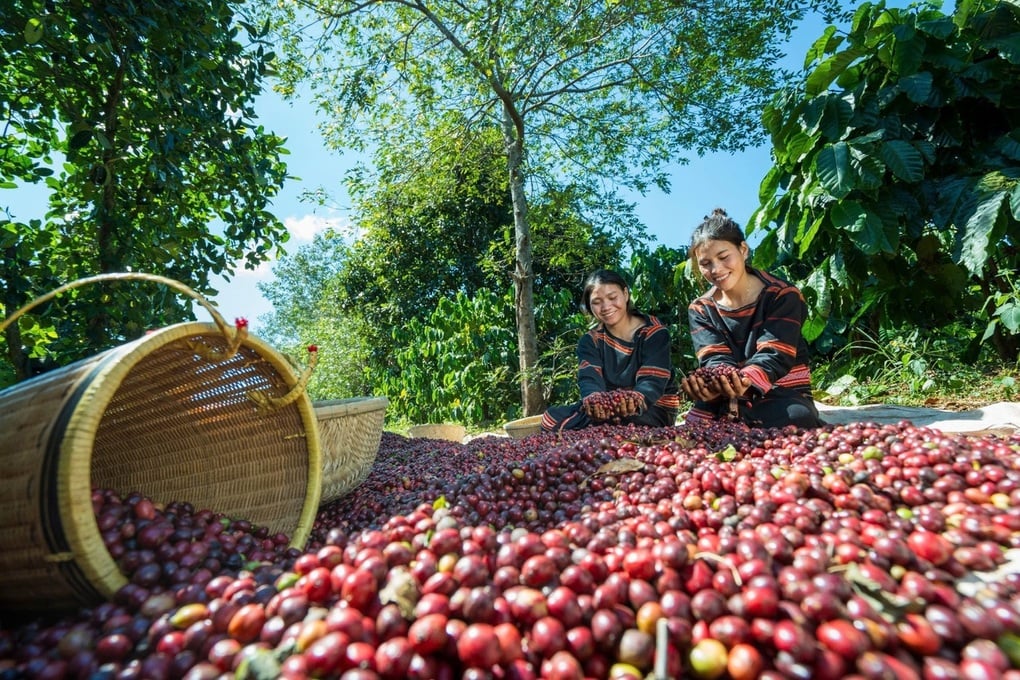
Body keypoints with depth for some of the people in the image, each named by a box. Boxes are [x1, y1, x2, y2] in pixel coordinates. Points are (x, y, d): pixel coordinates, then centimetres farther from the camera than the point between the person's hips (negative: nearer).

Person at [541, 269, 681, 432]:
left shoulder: (654, 333, -8)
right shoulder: (590, 341, 2)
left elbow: (653, 382, -21)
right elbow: (589, 380, -17)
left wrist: (635, 400, -46)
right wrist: (594, 400, -43)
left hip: (655, 409, -3)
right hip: (610, 410, 4)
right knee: (552, 417, -17)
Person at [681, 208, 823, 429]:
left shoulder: (783, 295, -5)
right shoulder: (700, 309, 3)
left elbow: (774, 355, -19)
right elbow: (715, 358, -13)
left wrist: (744, 381, -43)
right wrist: (712, 383, -40)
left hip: (780, 396, -2)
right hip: (723, 402, 2)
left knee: (796, 419, -34)